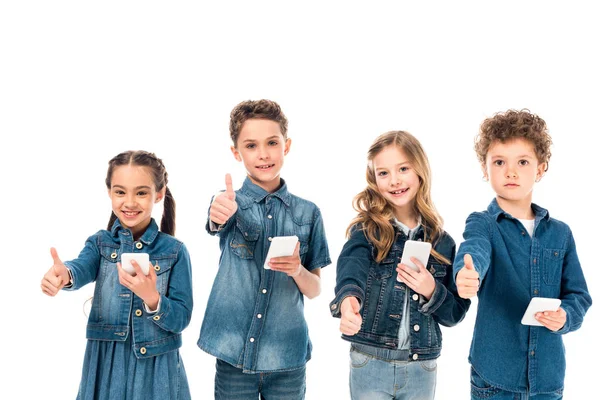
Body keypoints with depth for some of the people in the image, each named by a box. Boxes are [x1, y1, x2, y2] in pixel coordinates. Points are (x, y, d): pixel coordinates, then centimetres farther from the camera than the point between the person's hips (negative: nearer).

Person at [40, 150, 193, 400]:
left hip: (156, 368, -1)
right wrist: (64, 274, -43)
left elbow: (181, 319, -8)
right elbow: (82, 268, -21)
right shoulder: (100, 243, 1)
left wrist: (151, 297, -26)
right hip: (106, 364, 1)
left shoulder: (174, 250, -4)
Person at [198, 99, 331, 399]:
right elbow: (217, 220, -25)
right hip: (234, 353, -1)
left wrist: (298, 270, -16)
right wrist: (219, 214, -48)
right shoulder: (230, 202, -1)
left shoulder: (308, 213, 3)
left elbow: (314, 289, 6)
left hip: (288, 357, 1)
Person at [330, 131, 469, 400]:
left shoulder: (441, 241, 2)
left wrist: (432, 291, -15)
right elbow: (351, 265, -27)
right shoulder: (366, 230, -5)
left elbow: (456, 313, 5)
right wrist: (348, 299, -48)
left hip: (421, 368, 2)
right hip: (370, 364, -2)